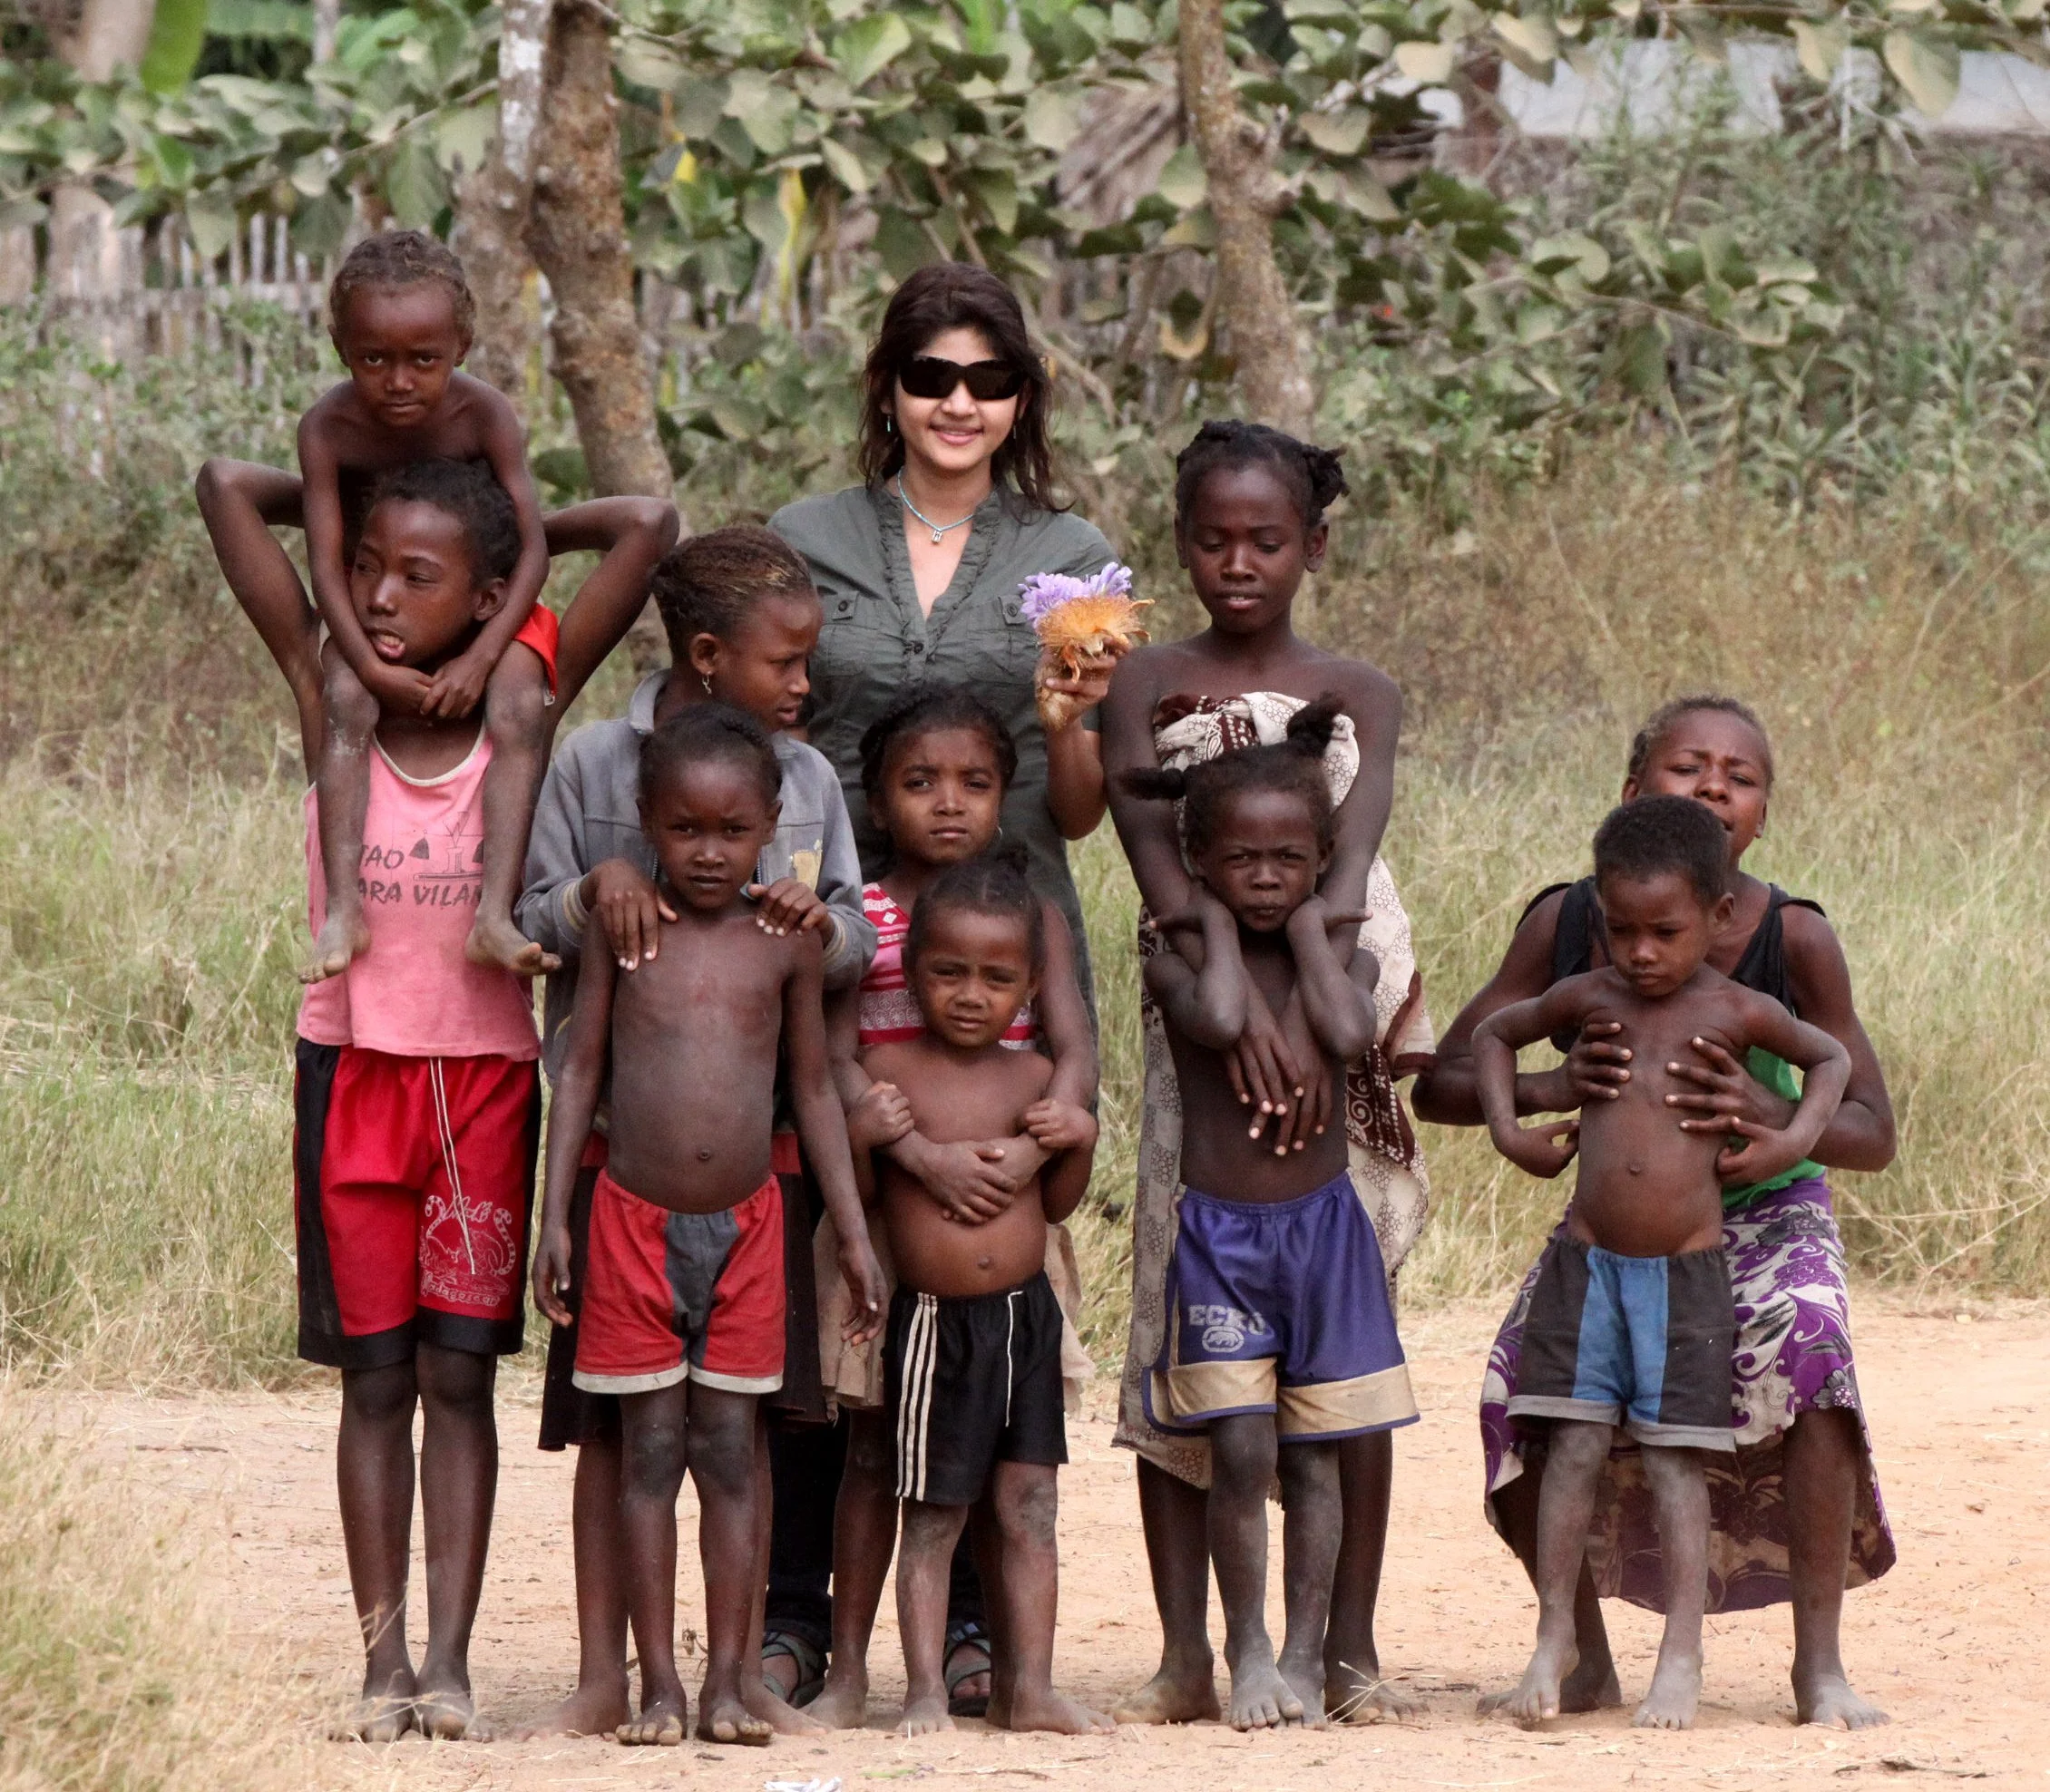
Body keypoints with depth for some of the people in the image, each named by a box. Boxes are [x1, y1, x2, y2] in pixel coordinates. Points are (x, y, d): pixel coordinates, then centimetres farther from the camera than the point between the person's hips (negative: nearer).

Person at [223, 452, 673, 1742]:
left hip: (486, 1075, -1)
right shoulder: (333, 701, -2)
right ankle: (384, 1663, 4)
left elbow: (649, 528, -7)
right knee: (376, 1377, 4)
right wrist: (340, 502, 9)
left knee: (461, 1370, 0)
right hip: (354, 1068, 1)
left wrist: (523, 530, 4)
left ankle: (450, 1663, -2)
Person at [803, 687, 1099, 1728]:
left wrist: (1059, 1119, -25)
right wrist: (922, 1154, -25)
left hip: (1008, 1213, 2)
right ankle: (847, 1670, 5)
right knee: (875, 1444, 1)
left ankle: (985, 1658, 11)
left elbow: (1071, 1042, -2)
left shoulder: (1031, 915, 8)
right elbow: (836, 1066, -11)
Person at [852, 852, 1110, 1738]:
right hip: (934, 1322, -3)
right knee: (934, 1515, 0)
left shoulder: (1033, 1078, 5)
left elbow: (1056, 1202, 14)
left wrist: (1081, 1141, -4)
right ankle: (925, 1689, 5)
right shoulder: (885, 1071, -4)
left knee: (1028, 1508, 5)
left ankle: (1029, 1685, 9)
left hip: (1027, 1317, 3)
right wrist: (861, 1135, -20)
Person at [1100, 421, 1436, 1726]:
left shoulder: (1357, 697, 5)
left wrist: (1301, 1010, -27)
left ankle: (1352, 1648, 5)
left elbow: (1349, 858, -11)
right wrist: (1240, 1006, -26)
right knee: (1178, 1332, -3)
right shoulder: (1147, 688, 3)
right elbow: (1155, 857, -11)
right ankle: (1186, 1656, 1)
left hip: (1341, 1019, 0)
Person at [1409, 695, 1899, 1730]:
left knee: (1808, 1354, -32)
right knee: (1524, 1383, -23)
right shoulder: (1565, 925, -16)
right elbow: (1439, 1084, -17)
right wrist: (1548, 1089, -39)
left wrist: (1767, 1112, -43)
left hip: (1761, 1213, -2)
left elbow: (1872, 1135, -21)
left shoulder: (1794, 939, -20)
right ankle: (1582, 1655, 0)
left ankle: (1819, 1665, -20)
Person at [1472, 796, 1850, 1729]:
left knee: (1674, 1461, -2)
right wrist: (1508, 1131, 9)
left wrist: (1795, 1140, -1)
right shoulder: (1588, 999, 3)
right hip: (1587, 1260, 2)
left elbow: (1831, 1058, 15)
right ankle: (1553, 1636, 8)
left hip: (1686, 1270, -2)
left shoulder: (1737, 1013, -3)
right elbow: (1494, 1032, 21)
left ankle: (1682, 1655, 3)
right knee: (1572, 1449, -1)